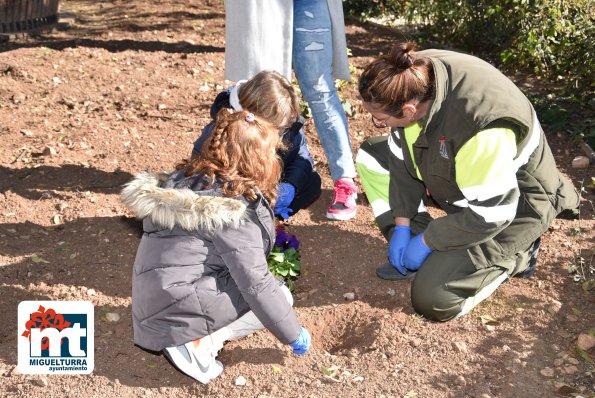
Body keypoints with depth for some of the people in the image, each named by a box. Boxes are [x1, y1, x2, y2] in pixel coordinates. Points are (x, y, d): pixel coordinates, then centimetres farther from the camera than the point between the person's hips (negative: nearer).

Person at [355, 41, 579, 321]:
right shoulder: (413, 76, -19)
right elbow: (403, 153, -5)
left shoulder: (481, 128, -41)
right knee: (371, 156, 0)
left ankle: (513, 255, 7)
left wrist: (425, 242, -19)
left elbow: (490, 215, -30)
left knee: (432, 299, -17)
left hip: (512, 206, -7)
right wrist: (402, 226, -7)